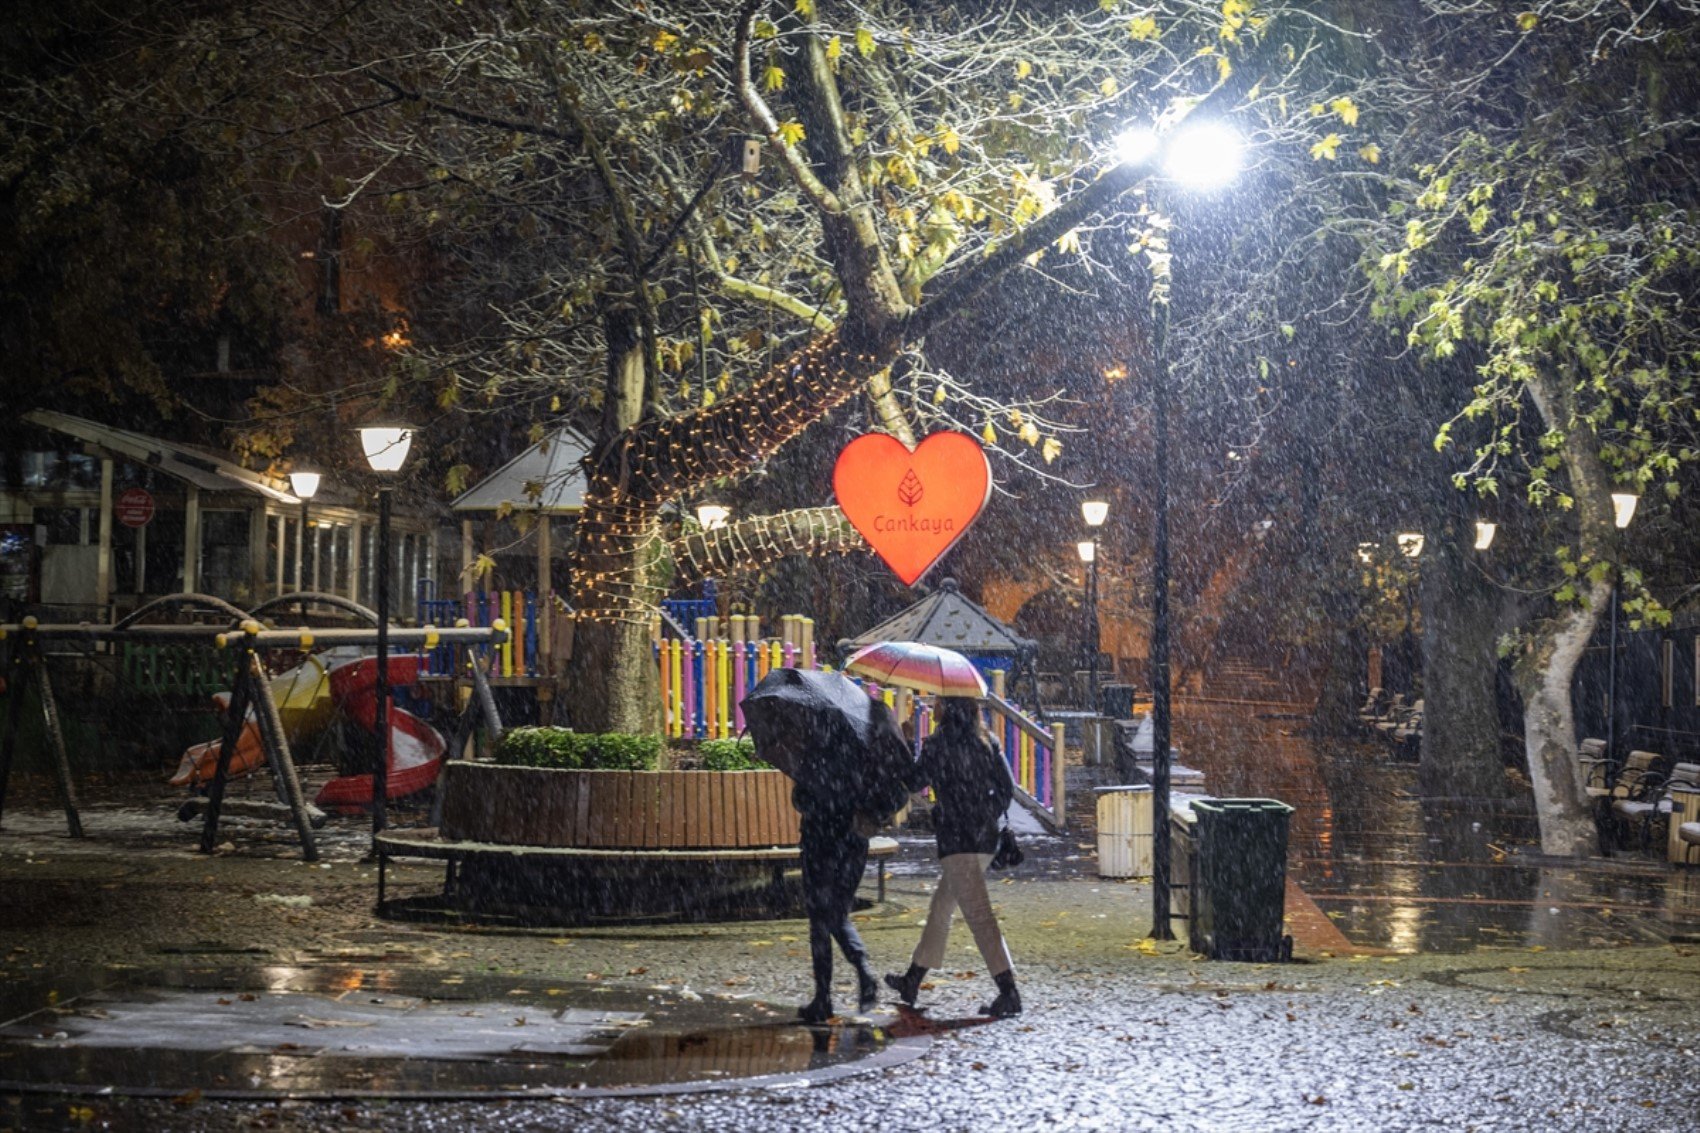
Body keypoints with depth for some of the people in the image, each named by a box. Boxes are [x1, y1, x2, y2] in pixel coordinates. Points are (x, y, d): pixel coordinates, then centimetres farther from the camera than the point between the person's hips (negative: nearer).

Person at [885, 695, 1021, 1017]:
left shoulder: (937, 745, -10)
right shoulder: (985, 741, 8)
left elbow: (912, 783, 0)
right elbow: (1006, 788, 9)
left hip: (955, 841, -8)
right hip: (985, 840, 8)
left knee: (978, 915, -12)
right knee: (940, 909, 20)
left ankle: (1008, 992, -21)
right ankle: (912, 981, 31)